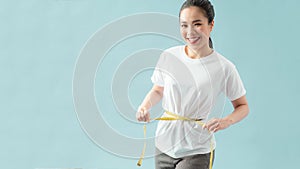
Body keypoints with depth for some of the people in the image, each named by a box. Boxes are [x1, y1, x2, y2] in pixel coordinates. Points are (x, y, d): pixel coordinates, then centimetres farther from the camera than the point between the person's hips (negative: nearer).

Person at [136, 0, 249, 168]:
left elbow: (243, 106, 1)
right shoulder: (169, 56, -2)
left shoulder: (224, 68, -10)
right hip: (165, 144, 4)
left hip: (197, 151, -3)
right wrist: (145, 106, -6)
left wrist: (226, 121, -19)